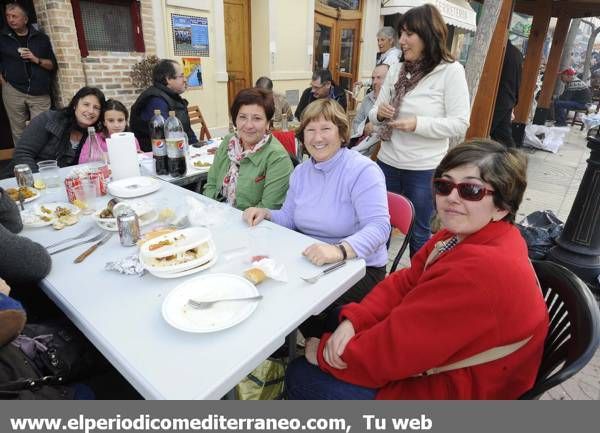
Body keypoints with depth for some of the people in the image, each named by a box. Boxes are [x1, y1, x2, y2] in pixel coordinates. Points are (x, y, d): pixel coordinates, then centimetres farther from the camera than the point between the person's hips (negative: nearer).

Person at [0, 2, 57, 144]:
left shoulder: (41, 38, 7)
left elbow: (53, 65, 6)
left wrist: (36, 60, -10)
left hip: (40, 93, -1)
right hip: (13, 91, 1)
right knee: (18, 131, 4)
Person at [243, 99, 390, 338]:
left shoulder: (363, 170, -15)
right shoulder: (301, 171, 9)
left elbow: (378, 226, -26)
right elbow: (290, 219, 18)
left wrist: (340, 250, -42)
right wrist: (265, 214, -3)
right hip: (309, 261, 6)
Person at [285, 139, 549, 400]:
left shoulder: (480, 270, -36)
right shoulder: (470, 235, -5)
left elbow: (396, 344, -31)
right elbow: (404, 283, -3)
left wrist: (324, 351, -16)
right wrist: (352, 320, -17)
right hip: (436, 351, 9)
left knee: (301, 378, -1)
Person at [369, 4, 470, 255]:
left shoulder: (451, 71, -8)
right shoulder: (396, 70, 6)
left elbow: (460, 124, -12)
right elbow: (375, 114, 11)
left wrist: (418, 124, -24)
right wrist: (379, 113, -12)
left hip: (424, 169, -5)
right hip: (388, 163, 5)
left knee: (419, 233, 12)